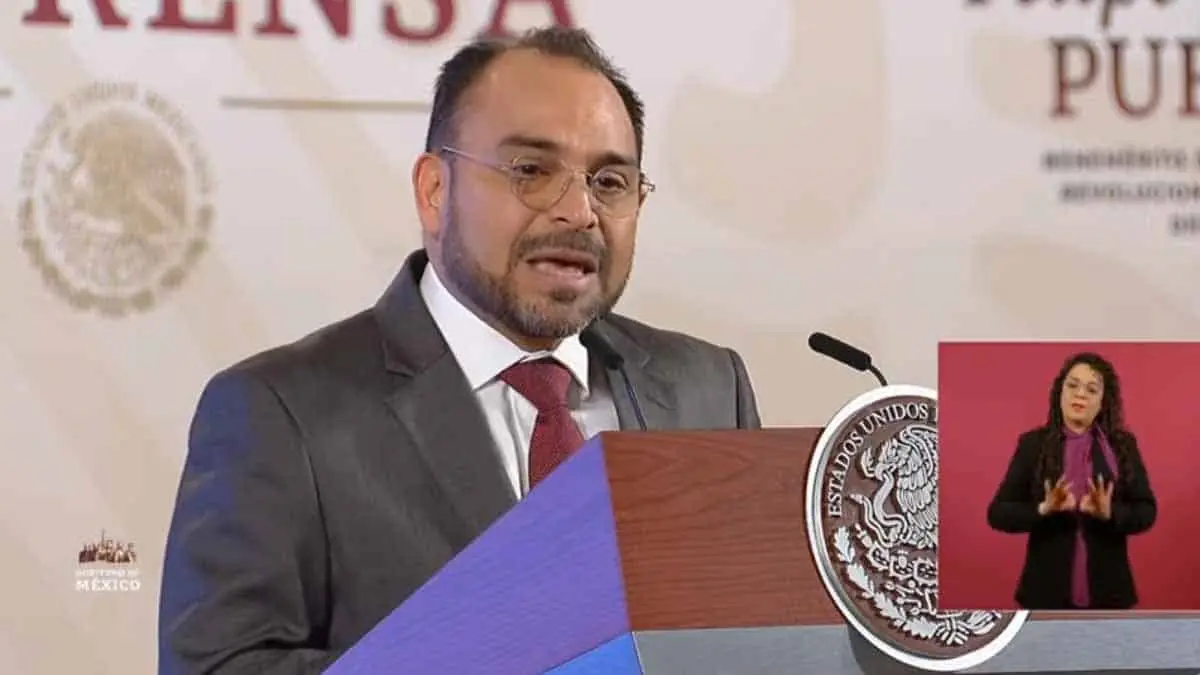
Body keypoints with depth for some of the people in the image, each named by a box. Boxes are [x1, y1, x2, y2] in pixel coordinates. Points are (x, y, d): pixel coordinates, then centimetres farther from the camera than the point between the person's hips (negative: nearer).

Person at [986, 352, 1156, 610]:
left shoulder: (1123, 445, 4)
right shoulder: (1033, 444, 1)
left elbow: (1146, 512, 2)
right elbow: (998, 513, -1)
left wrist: (1110, 513, -19)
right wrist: (1043, 510, -20)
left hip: (1107, 591, 1)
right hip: (1047, 590, -1)